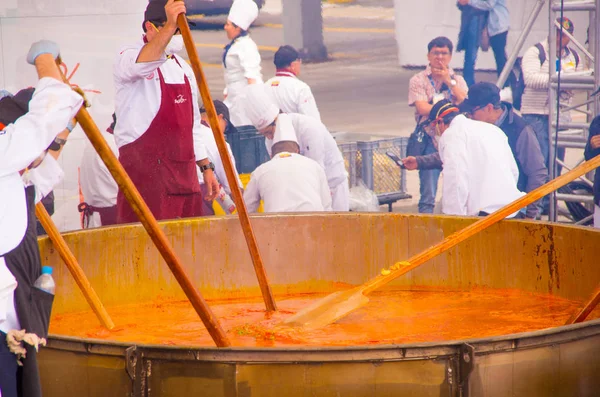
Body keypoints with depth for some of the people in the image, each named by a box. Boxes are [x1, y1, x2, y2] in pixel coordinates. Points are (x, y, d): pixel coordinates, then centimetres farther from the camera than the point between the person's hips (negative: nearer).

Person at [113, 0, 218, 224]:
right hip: (144, 168, -7)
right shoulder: (128, 58, -5)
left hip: (183, 170, 7)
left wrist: (206, 167, 19)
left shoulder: (183, 68, 19)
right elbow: (142, 64, -32)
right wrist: (169, 27, -43)